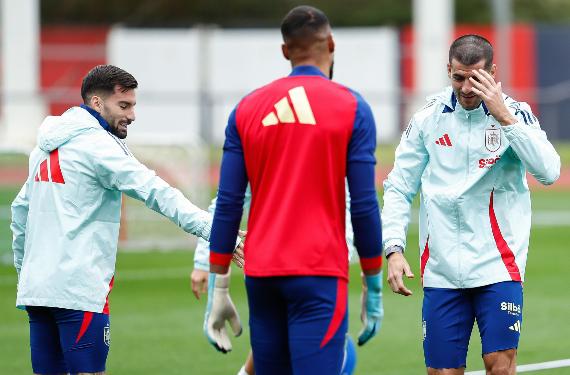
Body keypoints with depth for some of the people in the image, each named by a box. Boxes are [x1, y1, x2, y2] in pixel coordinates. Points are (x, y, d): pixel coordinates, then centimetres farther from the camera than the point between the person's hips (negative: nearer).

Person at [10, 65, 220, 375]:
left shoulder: (46, 146, 17)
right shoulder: (97, 145, -9)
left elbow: (21, 210, 25)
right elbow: (155, 192, -19)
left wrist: (24, 269, 32)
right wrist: (212, 228, -25)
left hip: (36, 287, 8)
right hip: (77, 290, -8)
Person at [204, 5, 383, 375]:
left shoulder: (247, 108, 8)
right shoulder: (351, 107, -2)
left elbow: (228, 204, 6)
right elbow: (364, 205, -4)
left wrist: (217, 289, 10)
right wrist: (374, 289, 5)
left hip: (261, 275, 4)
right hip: (318, 274, -4)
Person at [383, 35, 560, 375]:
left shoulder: (516, 114, 0)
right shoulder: (428, 119, 5)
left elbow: (549, 171, -15)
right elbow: (399, 187, 9)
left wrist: (504, 117, -20)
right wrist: (394, 249, -3)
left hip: (497, 266, -2)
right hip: (441, 270, 2)